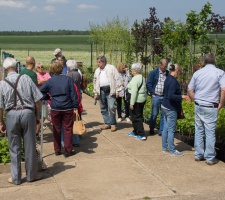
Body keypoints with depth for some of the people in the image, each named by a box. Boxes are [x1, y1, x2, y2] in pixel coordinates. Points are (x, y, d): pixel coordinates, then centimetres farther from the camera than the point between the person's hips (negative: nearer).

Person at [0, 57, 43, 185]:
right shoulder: (26, 78, -4)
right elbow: (37, 99, -2)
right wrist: (37, 116, 9)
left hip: (12, 115, 0)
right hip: (28, 112, 0)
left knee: (14, 148, 11)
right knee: (30, 146, 11)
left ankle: (16, 178, 21)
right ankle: (32, 175, 24)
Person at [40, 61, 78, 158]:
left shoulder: (50, 81, -1)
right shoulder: (68, 79, -3)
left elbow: (41, 92, 4)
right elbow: (73, 94, -4)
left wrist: (48, 97, 19)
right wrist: (75, 107, -1)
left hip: (55, 109, 1)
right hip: (67, 108, -1)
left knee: (56, 129, 13)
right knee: (68, 129, 7)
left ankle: (57, 150, 19)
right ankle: (68, 151, 7)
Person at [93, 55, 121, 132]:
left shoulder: (111, 68, -1)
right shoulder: (97, 70, 15)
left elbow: (117, 79, -4)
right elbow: (95, 82, 19)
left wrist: (117, 91, -9)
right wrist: (95, 93, 15)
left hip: (110, 90, -6)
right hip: (101, 91, 6)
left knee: (111, 107, -10)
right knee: (103, 108, 9)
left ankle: (113, 124, 2)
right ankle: (107, 123, 19)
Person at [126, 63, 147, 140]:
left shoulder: (135, 79, -18)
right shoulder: (142, 78, 12)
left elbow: (134, 92, -22)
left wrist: (131, 103, -21)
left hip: (137, 100, -10)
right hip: (142, 99, 10)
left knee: (136, 117, -2)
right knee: (138, 116, 18)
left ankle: (141, 135, 0)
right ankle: (136, 131, 30)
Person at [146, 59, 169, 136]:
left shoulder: (168, 74, 5)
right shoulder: (153, 73, -2)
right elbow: (148, 84, 0)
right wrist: (152, 93, -4)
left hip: (165, 97, 2)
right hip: (156, 96, -2)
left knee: (164, 114, 4)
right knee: (154, 114, 4)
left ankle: (161, 131, 13)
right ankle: (151, 130, 19)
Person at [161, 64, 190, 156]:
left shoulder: (168, 79, 10)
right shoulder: (173, 81, -20)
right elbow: (171, 96, -27)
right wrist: (182, 96, -24)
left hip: (165, 106, 10)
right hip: (171, 109, -10)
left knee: (166, 128, 15)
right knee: (171, 130, -2)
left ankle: (165, 147, 25)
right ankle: (172, 151, 5)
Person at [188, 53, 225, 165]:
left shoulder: (197, 73, 7)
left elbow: (190, 90, 9)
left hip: (198, 106, 4)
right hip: (211, 107, -4)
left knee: (199, 131, 12)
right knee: (210, 132, 2)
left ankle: (198, 155, 20)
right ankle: (210, 158, 9)